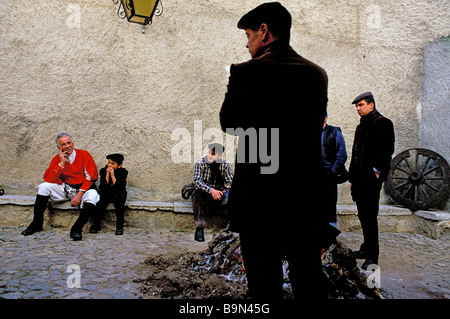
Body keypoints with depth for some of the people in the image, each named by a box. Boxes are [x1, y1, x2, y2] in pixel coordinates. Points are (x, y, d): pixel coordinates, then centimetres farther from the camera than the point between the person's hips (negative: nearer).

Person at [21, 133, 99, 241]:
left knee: (93, 195, -35)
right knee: (44, 187, -17)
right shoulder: (56, 159, 5)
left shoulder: (84, 155, -3)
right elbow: (49, 179, -7)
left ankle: (77, 229, -33)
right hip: (64, 190, 3)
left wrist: (80, 194, -17)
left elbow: (91, 177, -8)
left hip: (83, 189, -3)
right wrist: (61, 163, -14)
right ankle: (36, 223, -7)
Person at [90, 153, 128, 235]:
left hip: (118, 194, -1)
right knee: (99, 203, -28)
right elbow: (103, 187, -11)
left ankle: (119, 226, -24)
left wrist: (113, 176, -23)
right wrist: (107, 176, -21)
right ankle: (95, 225, -5)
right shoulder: (103, 171, -1)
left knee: (119, 199, -34)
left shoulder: (123, 172, -6)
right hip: (106, 194, 2)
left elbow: (120, 188, -18)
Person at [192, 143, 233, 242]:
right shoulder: (200, 163, -8)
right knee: (198, 192, -35)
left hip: (218, 196, 2)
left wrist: (226, 188, -30)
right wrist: (211, 190, -39)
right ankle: (199, 228, -37)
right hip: (203, 195, -2)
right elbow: (197, 181, -21)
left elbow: (229, 182, -5)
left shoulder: (225, 165, 0)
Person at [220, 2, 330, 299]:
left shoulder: (245, 72, -11)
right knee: (310, 279, 19)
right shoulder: (317, 73, 4)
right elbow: (316, 123, 10)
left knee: (265, 283, 11)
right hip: (309, 195, 5)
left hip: (260, 193, -4)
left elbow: (229, 124, 0)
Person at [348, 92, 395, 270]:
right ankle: (366, 249, 24)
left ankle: (372, 256, -2)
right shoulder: (361, 126, 22)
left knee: (369, 216, -8)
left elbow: (387, 150, -11)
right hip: (359, 178, 8)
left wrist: (377, 170, -17)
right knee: (363, 215, 13)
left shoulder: (383, 123, -3)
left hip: (372, 177, -8)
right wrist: (352, 177, 17)